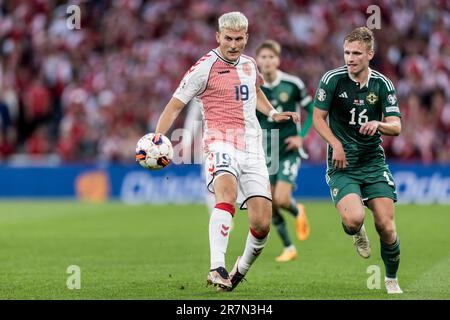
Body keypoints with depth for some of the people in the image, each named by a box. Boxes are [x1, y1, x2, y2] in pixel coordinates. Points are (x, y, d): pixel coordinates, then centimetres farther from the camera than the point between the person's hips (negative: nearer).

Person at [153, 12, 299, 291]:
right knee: (227, 192, -36)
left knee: (262, 223, -4)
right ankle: (217, 269, -43)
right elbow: (175, 105, -2)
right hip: (222, 145, -6)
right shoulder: (205, 67, -4)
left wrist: (273, 114, 26)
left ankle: (242, 268, 23)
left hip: (253, 149, 6)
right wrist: (157, 138, -14)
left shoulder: (250, 64, 15)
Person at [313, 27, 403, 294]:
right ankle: (357, 233, 14)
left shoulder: (383, 84, 0)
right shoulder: (333, 79, -6)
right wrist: (336, 144, -13)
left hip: (374, 161, 2)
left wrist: (378, 125, -25)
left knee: (386, 226, -7)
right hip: (342, 162, -2)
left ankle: (392, 280, 16)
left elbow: (396, 127, -2)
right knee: (353, 218, -25)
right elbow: (318, 117, 2)